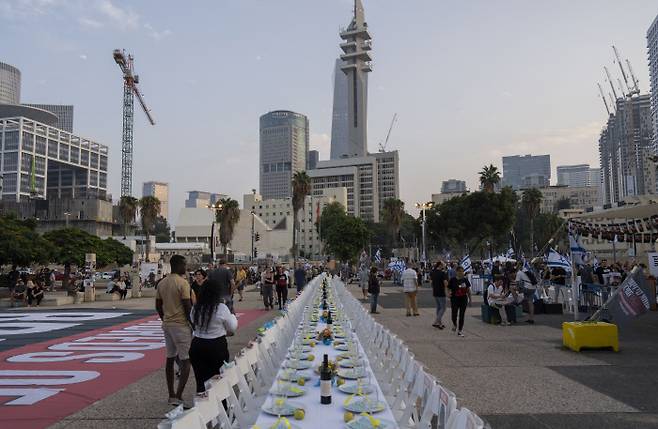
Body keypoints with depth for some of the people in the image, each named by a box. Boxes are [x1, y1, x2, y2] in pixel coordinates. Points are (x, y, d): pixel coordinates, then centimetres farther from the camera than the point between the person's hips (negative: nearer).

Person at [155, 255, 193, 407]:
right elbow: (188, 307, -17)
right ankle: (178, 396, -8)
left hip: (166, 325, 8)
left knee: (170, 359, 16)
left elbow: (158, 306, 12)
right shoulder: (183, 283, -16)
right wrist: (193, 325, -7)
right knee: (186, 361, -2)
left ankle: (171, 395, 24)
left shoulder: (161, 283, 7)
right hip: (181, 325, -8)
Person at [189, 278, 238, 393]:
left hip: (197, 346, 4)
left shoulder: (195, 309, 0)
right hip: (217, 346, -3)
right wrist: (232, 316, 16)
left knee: (201, 381, 10)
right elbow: (232, 328, -1)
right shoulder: (221, 308, -12)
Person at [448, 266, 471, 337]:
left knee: (462, 316, 3)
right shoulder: (452, 280, -6)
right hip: (455, 299, -2)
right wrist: (449, 294, -21)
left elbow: (468, 290, 8)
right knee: (454, 315, -2)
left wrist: (470, 299, 8)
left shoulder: (465, 280, 2)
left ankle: (460, 331, 14)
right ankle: (454, 324, 32)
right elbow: (449, 289, -1)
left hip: (463, 299, 2)